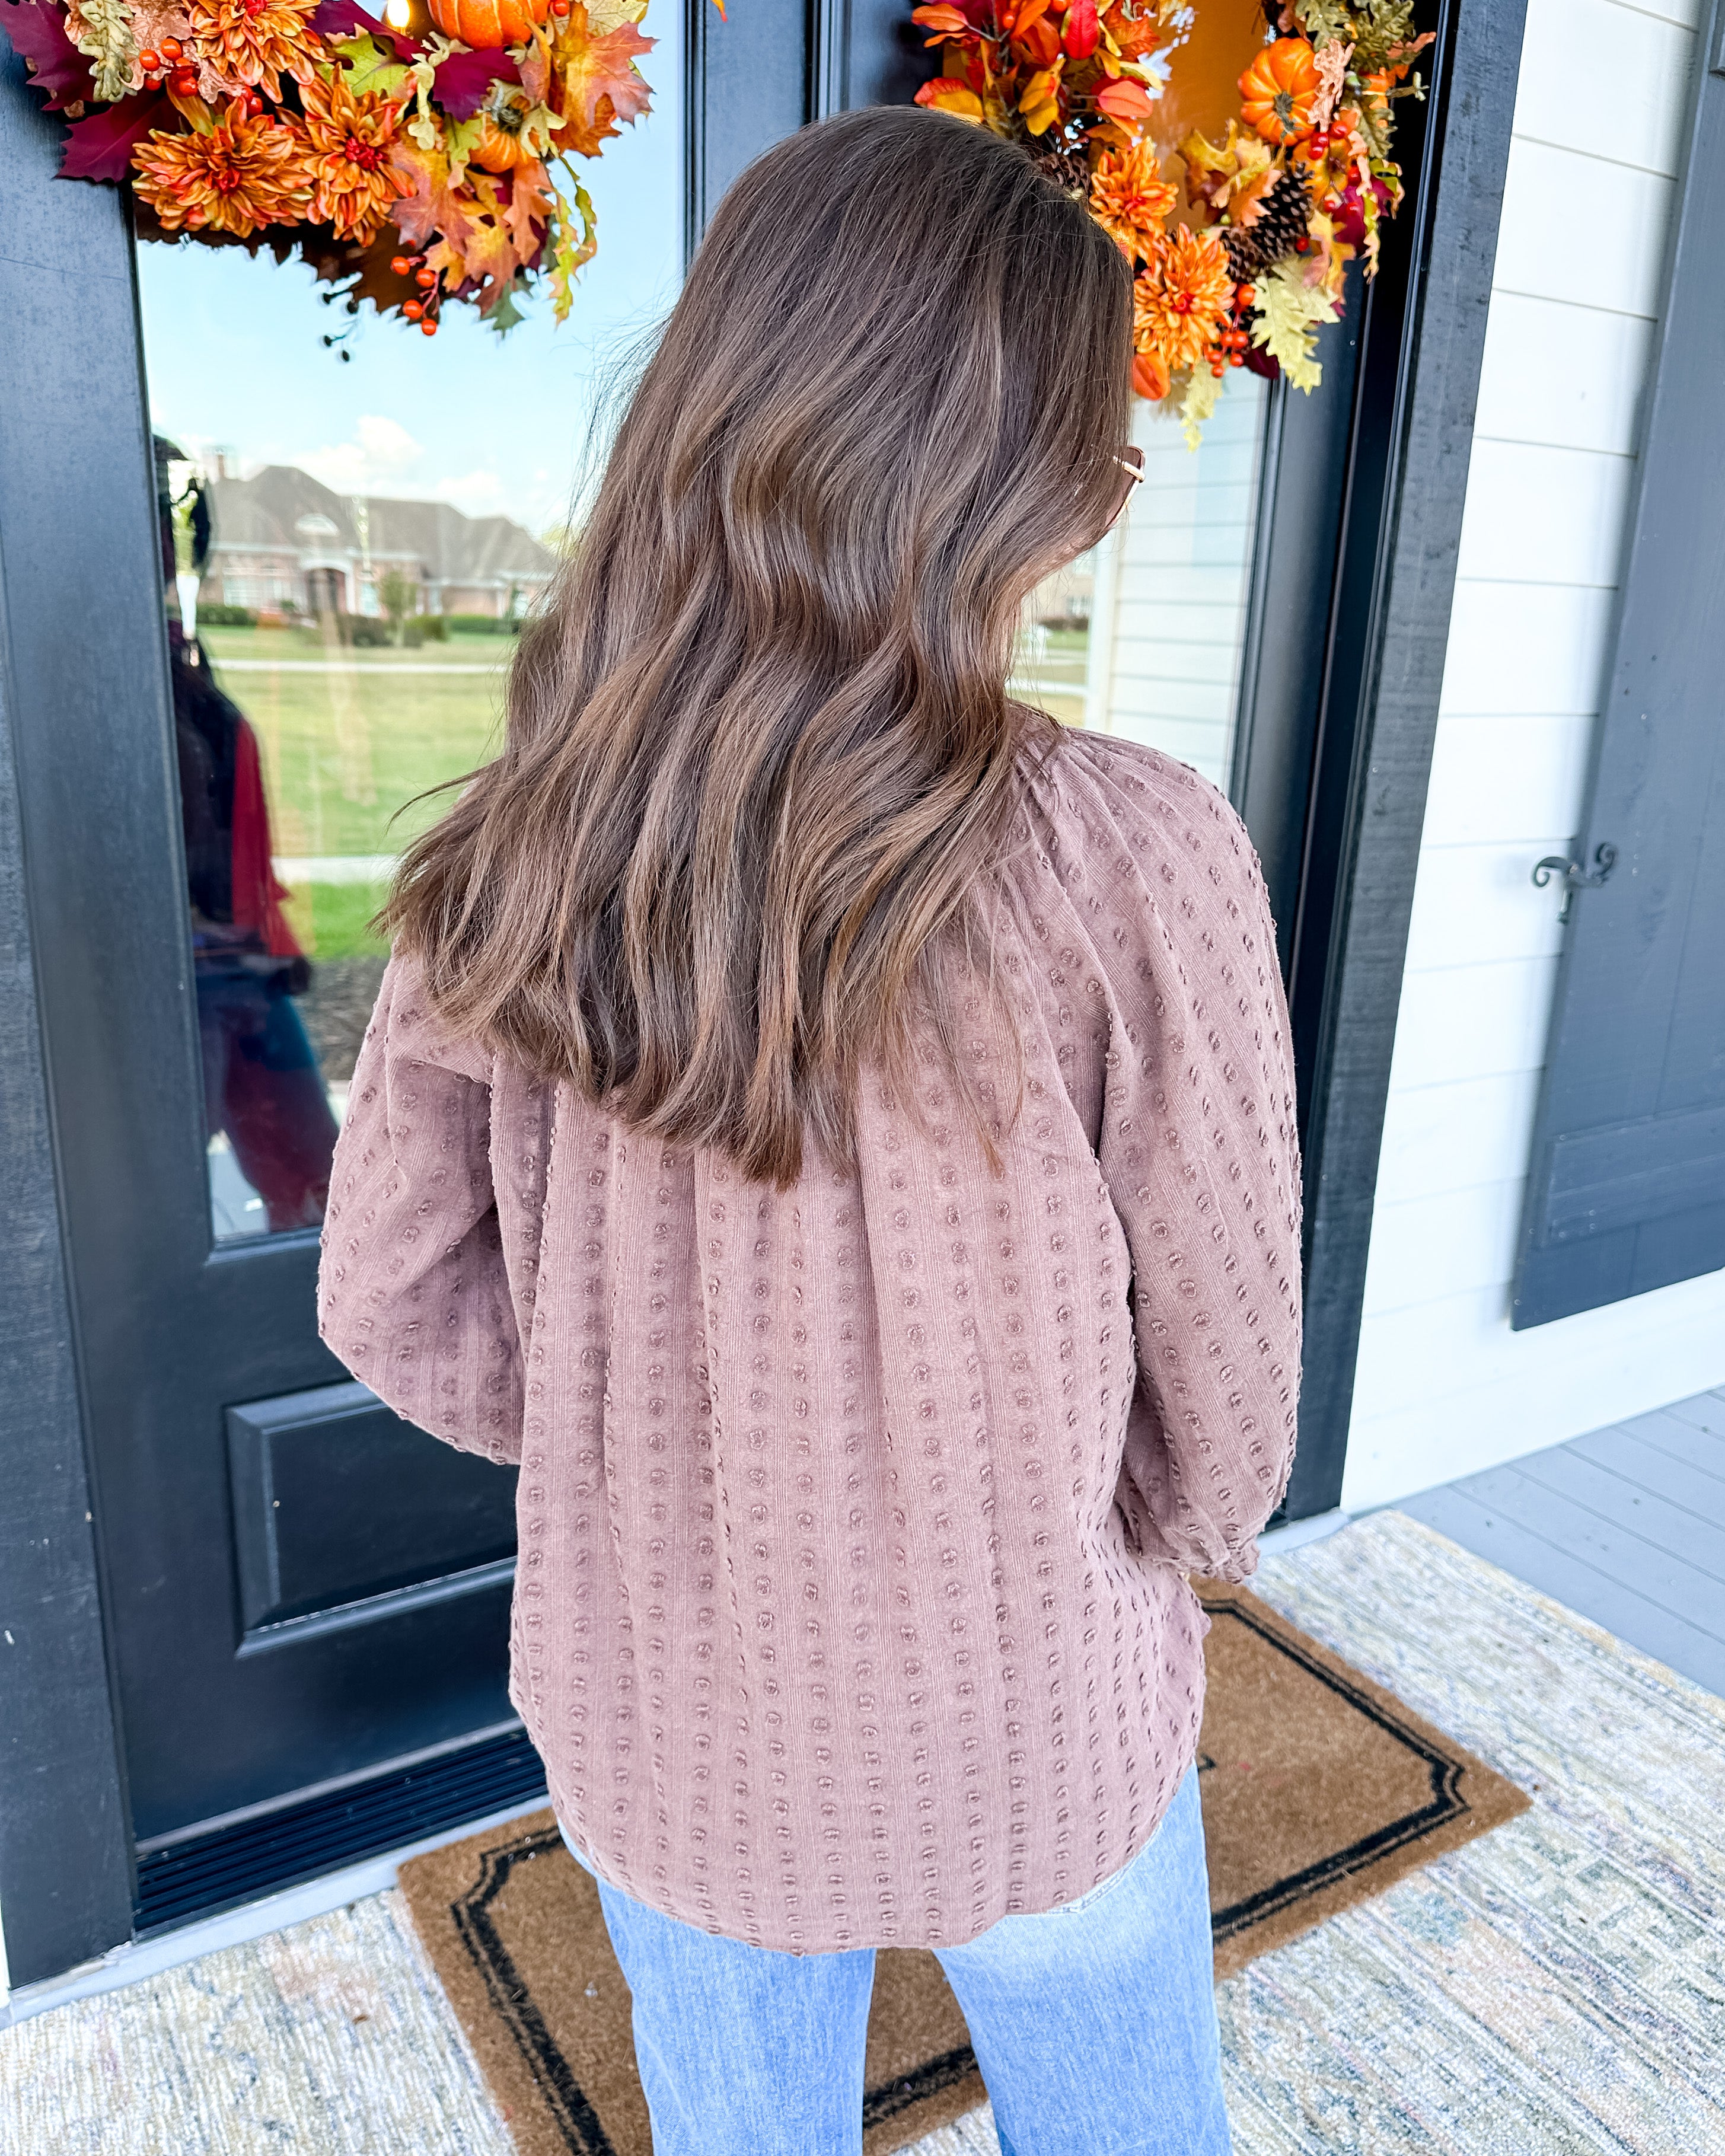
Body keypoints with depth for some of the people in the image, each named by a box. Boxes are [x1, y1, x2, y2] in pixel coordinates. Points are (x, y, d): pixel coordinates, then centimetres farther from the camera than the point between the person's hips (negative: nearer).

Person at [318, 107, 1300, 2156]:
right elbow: (1222, 1378, -13)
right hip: (1031, 1734, -2)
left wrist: (658, 1449, 2)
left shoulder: (510, 866, -15)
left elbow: (396, 1301, -6)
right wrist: (1159, 1557, 6)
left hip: (666, 1726, 3)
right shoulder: (1136, 864, -26)